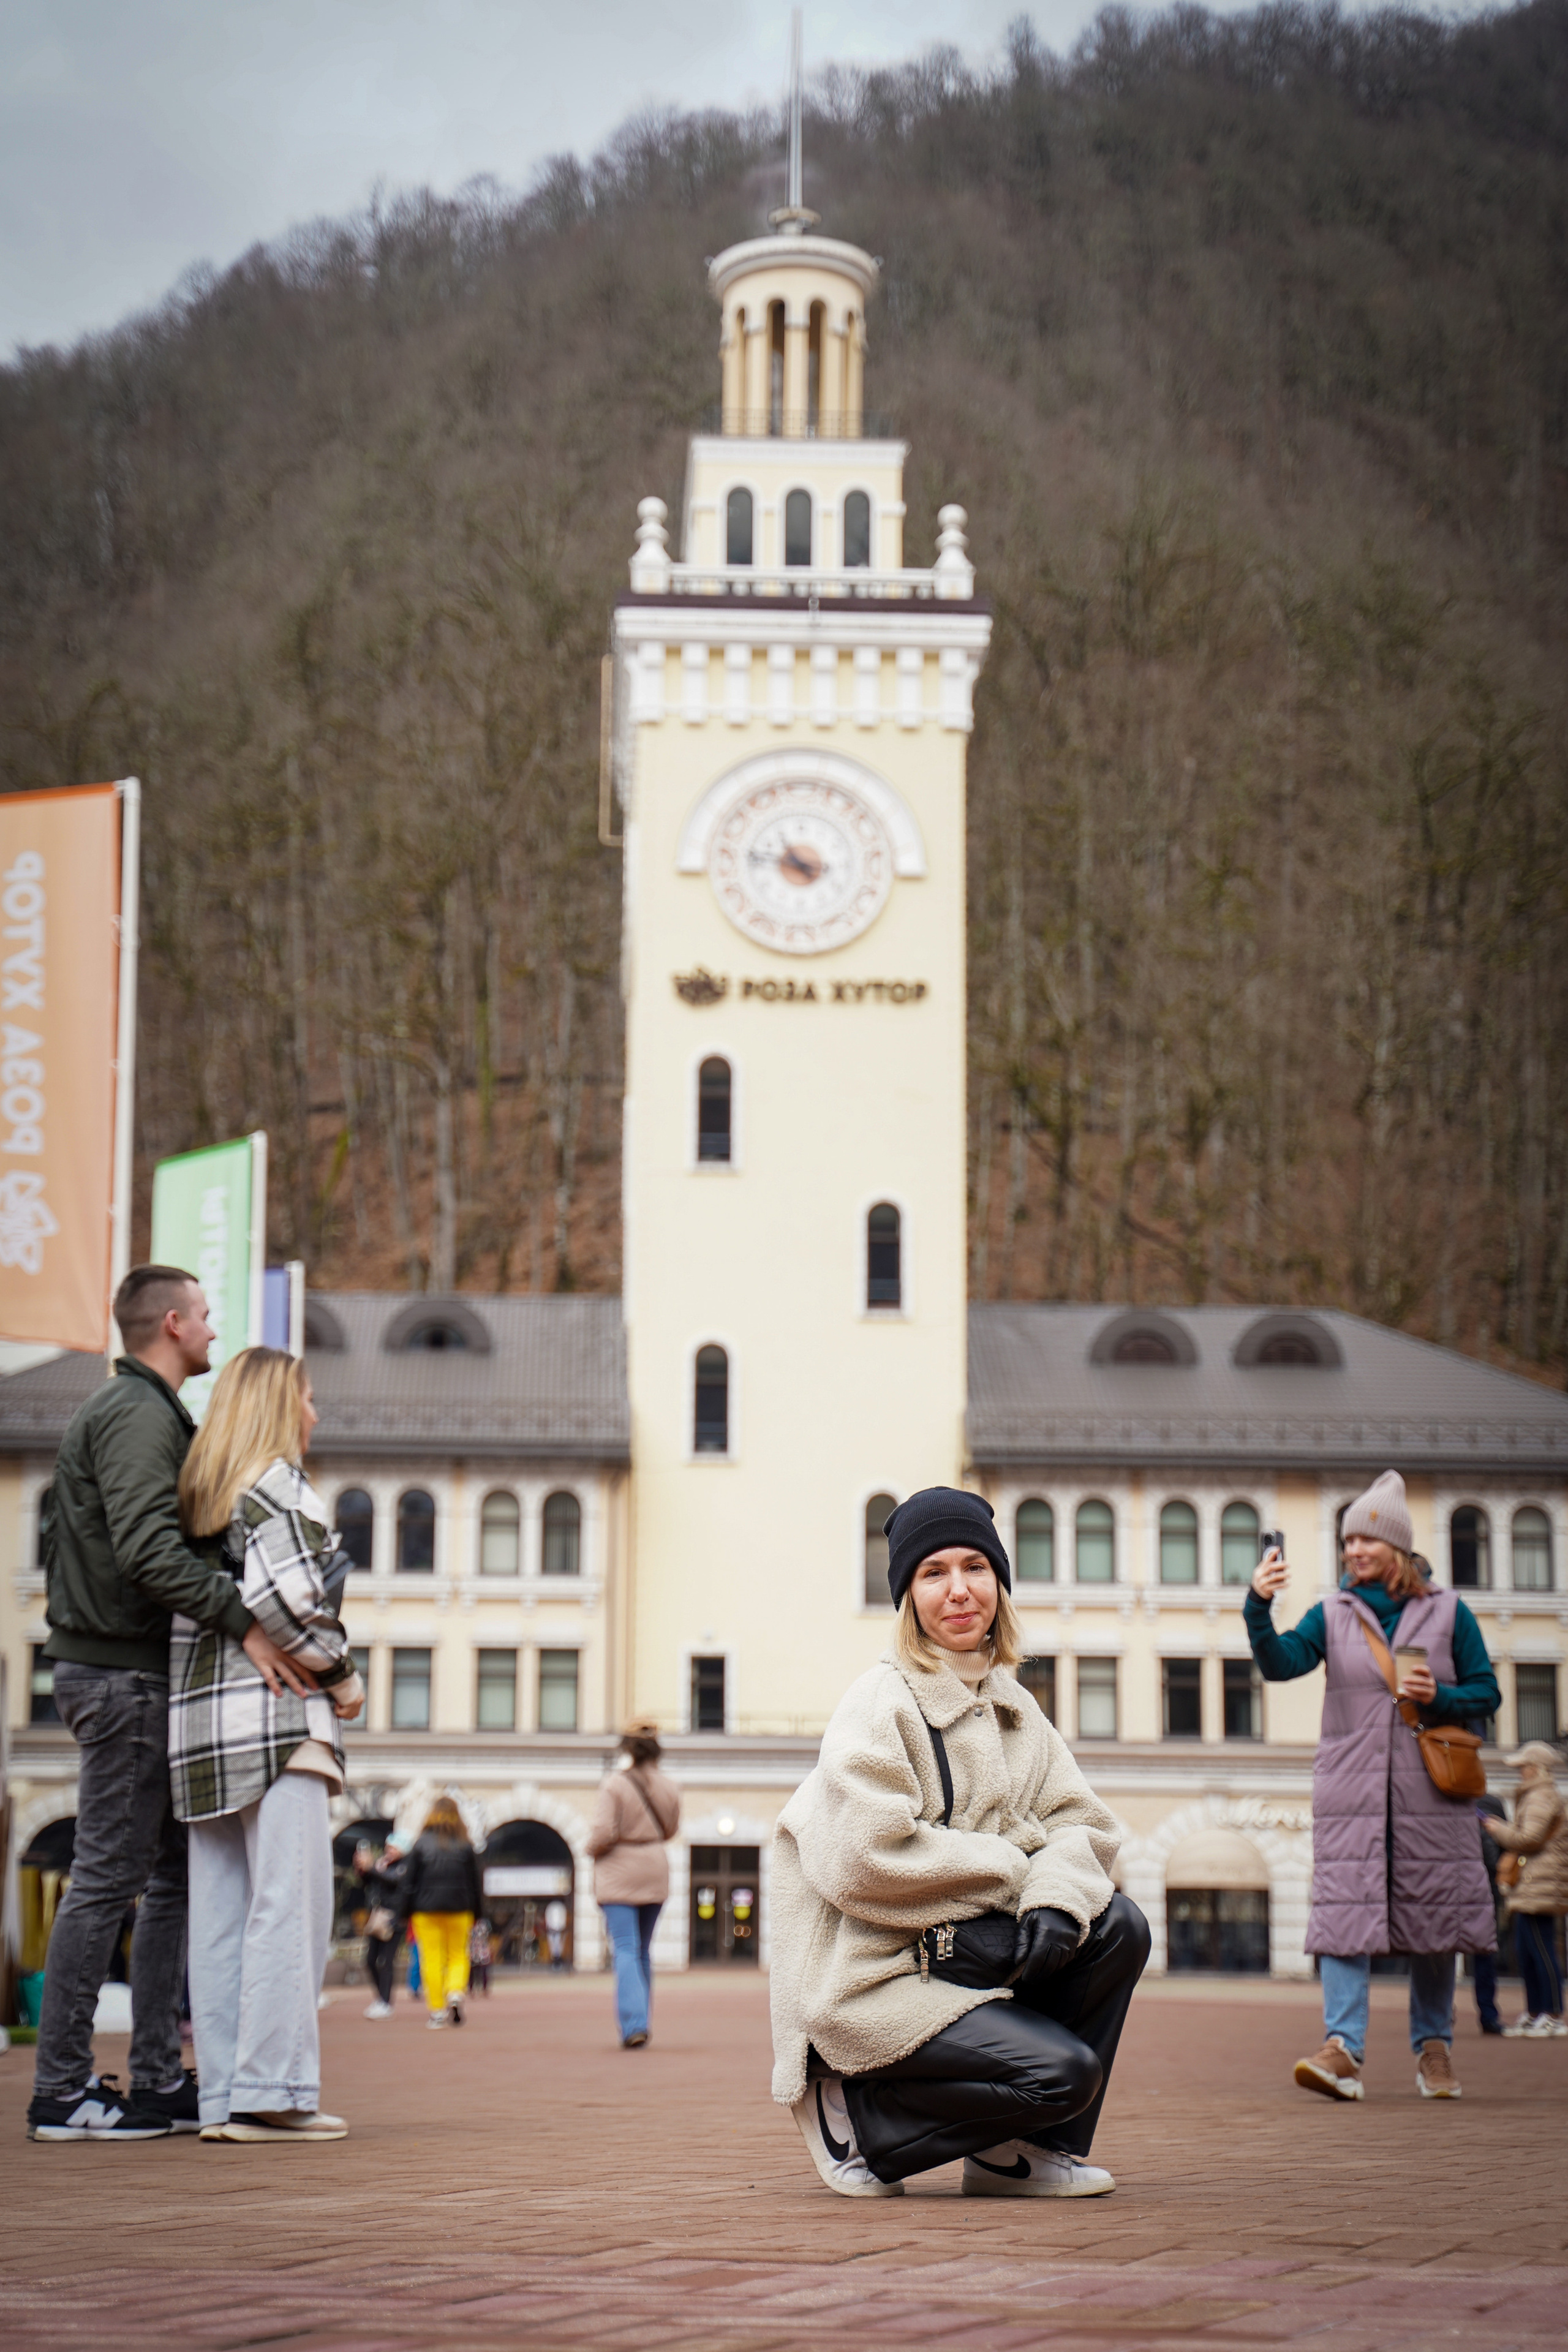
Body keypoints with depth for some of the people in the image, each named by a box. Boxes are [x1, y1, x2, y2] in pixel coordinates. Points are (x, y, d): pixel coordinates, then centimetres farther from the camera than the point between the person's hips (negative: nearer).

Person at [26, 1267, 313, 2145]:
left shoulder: (141, 1412, 21)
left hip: (142, 1675, 10)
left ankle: (160, 2080, 12)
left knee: (177, 1874, 11)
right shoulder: (139, 1415, -12)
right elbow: (147, 1548, -26)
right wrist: (243, 1620, -27)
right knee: (109, 1880, -8)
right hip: (125, 1675, -10)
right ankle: (62, 2088, -5)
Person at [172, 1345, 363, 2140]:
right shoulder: (279, 1484, -6)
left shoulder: (200, 1491, 17)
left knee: (220, 1912, 6)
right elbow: (281, 1598, -18)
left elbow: (191, 1598, 12)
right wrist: (341, 1673, -6)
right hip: (276, 1715, -8)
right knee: (289, 1904, -7)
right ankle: (273, 2092, -11)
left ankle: (224, 2098, 7)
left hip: (199, 1716, 8)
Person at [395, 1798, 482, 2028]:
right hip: (459, 1910, 1)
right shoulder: (465, 1846, 2)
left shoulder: (421, 1844, -1)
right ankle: (456, 1993, -15)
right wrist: (475, 1914, 14)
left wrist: (404, 1913, 5)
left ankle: (437, 2011, -1)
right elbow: (474, 1882, 6)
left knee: (431, 1959, 1)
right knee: (459, 1956, 11)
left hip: (426, 1910, -1)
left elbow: (409, 1881, 0)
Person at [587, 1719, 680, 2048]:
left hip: (619, 1872, -5)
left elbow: (603, 1833, -18)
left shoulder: (615, 1785, -15)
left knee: (626, 1950, -6)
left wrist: (592, 1849, 2)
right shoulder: (668, 1786, 0)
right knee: (643, 1950, 17)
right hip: (655, 1872, 5)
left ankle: (634, 2025, -18)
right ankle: (640, 2024, 21)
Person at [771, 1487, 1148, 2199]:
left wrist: (1056, 1898, -16)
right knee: (1065, 2070, -21)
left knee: (1117, 1927, -10)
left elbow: (1080, 1820, 7)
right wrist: (1015, 1872, -14)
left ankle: (1018, 2153, 2)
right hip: (869, 1980, -8)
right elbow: (864, 1859, -23)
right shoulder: (880, 1704, -13)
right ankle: (860, 2115, -1)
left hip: (965, 1955, 8)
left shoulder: (1010, 1705, 12)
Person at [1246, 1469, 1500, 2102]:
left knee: (1433, 1912, 4)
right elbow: (1281, 1663, -7)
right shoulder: (1333, 1614, 8)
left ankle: (1433, 2044, 17)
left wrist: (1441, 1698, -11)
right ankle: (1343, 2049, -18)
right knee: (1345, 1911, -11)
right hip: (1351, 1787, 0)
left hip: (1429, 1788, 0)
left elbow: (1487, 1692, 9)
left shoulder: (1448, 1612, 7)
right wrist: (1258, 1608, -24)